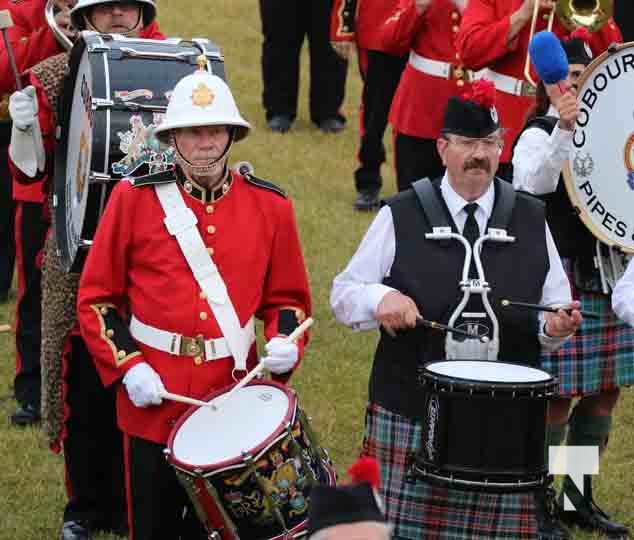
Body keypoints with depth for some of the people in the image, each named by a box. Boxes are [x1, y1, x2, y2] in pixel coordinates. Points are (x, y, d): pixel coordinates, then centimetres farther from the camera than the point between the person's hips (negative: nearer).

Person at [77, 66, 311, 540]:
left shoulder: (269, 207, 3)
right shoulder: (135, 199, -2)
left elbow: (288, 299, 12)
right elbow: (97, 297, 2)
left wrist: (285, 343, -10)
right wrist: (127, 369, -10)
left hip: (233, 394, 1)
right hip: (154, 397, -1)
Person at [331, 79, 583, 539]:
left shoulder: (531, 221, 9)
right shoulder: (401, 217, 3)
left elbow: (553, 314, 14)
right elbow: (344, 293, 5)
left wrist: (555, 327, -10)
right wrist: (380, 299, -17)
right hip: (409, 414, -1)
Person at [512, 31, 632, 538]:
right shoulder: (539, 135, -9)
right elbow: (536, 181, -31)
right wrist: (564, 128, -45)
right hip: (559, 281, -7)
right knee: (556, 396, -6)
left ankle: (579, 496, 22)